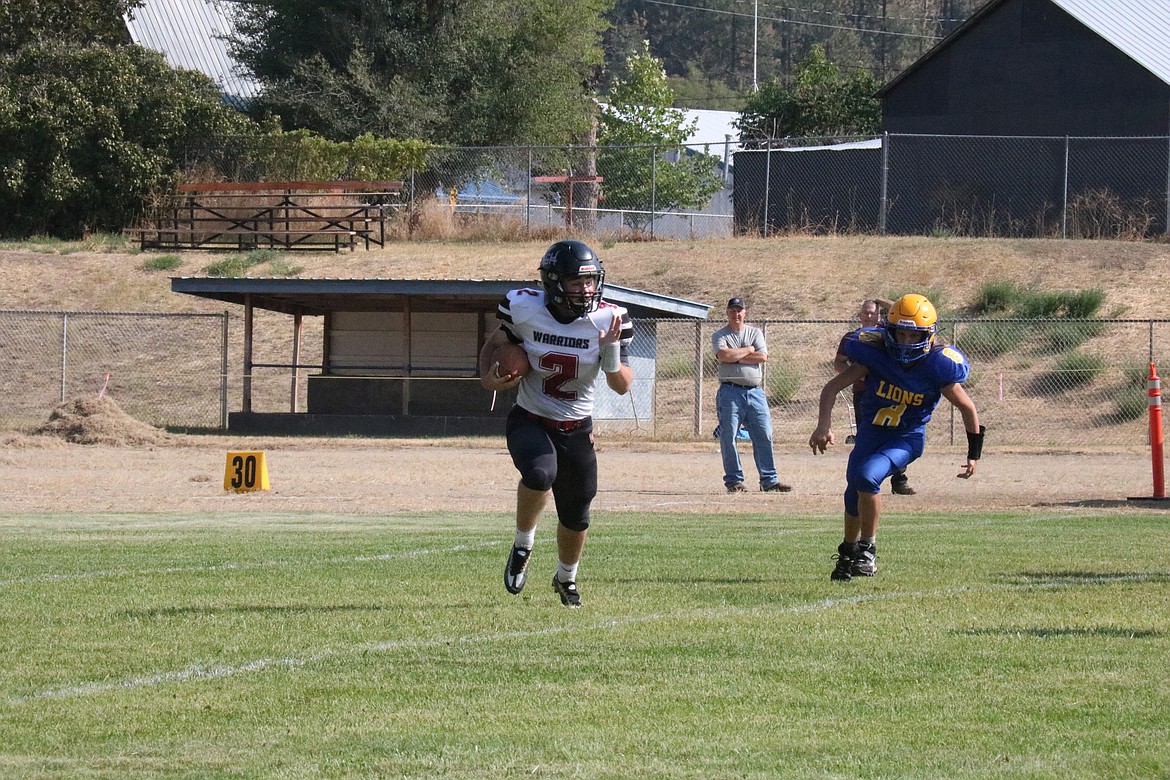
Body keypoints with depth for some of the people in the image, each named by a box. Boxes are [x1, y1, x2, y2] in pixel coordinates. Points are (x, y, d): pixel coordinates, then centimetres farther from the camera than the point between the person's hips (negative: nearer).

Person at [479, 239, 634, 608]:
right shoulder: (524, 310, -15)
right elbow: (494, 344, 5)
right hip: (529, 421, -2)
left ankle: (566, 578, 41)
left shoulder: (608, 320, -12)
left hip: (576, 429, 2)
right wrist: (488, 377, -15)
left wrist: (611, 351, -27)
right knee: (540, 474, -33)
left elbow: (622, 386, -8)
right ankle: (523, 544, -5)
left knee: (576, 517, 10)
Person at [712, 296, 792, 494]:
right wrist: (749, 350, -4)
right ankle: (733, 480, 3)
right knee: (728, 437, -4)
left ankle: (769, 480, 4)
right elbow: (724, 355, -14)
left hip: (755, 392, 3)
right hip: (730, 392, -2)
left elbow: (762, 357, -2)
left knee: (764, 436, 0)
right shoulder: (719, 336, 7)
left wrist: (735, 357, -6)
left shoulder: (756, 333, 14)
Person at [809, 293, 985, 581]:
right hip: (871, 430, 3)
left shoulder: (938, 366, -18)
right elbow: (833, 386, -13)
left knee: (867, 476, -27)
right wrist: (824, 424, -29)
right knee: (854, 493, 8)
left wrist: (974, 454, 2)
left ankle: (868, 550, -10)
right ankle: (848, 554, 37)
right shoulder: (875, 353, -16)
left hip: (907, 438, -3)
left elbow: (967, 408, -4)